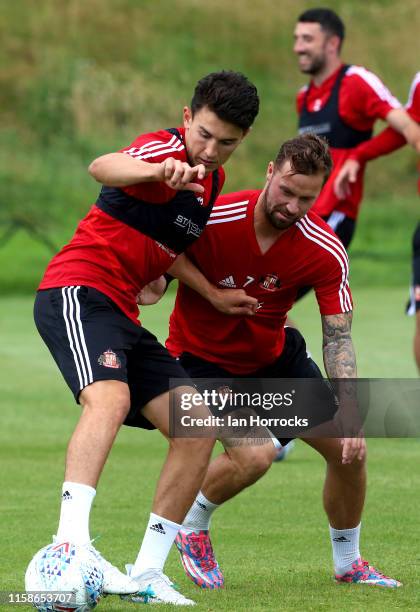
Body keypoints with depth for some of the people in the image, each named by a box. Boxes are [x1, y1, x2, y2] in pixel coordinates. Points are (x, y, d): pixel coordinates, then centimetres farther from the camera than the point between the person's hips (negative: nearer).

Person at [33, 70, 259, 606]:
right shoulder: (167, 147, -10)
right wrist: (160, 170, -54)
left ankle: (147, 573, 5)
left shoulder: (213, 180, 16)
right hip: (78, 290, -9)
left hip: (121, 313, 9)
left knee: (197, 429, 1)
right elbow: (102, 168, -34)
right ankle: (70, 542, -47)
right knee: (110, 399, -34)